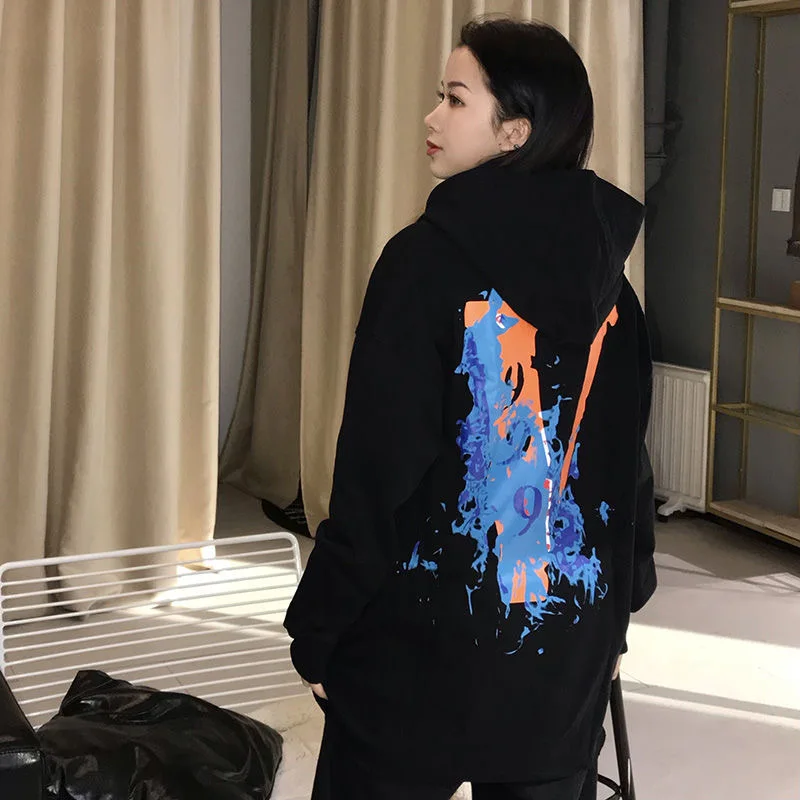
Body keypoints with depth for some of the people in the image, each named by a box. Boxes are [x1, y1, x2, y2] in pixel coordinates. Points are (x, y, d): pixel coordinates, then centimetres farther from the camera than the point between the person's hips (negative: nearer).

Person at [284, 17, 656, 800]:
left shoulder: (428, 258, -14)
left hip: (424, 637, -5)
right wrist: (615, 606, 20)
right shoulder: (605, 273, 3)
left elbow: (376, 470, -15)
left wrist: (318, 628, -6)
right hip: (568, 644, 5)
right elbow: (628, 460, 9)